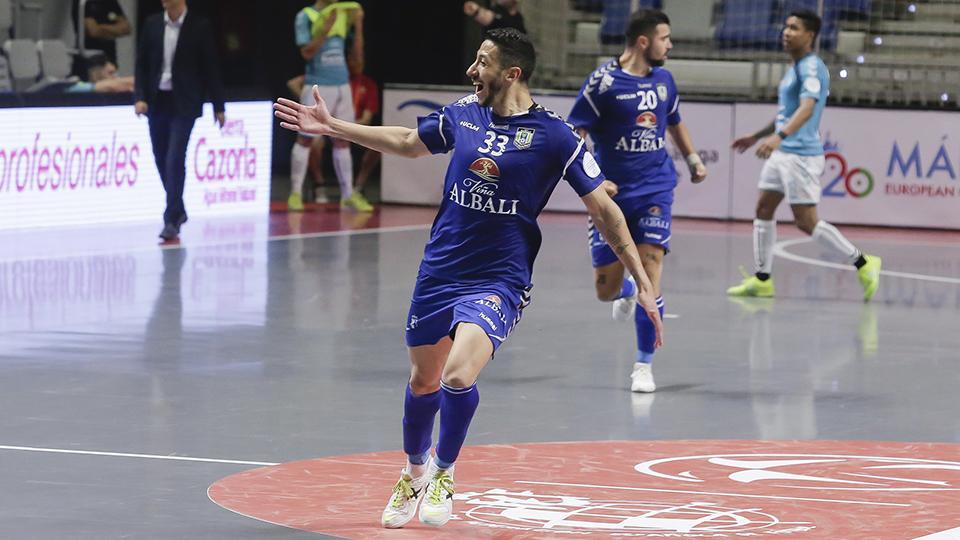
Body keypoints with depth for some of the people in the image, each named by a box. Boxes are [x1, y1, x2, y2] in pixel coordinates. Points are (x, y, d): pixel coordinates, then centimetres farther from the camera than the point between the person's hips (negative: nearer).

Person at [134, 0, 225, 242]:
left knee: (175, 159, -13)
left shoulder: (199, 27, -5)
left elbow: (210, 67, -2)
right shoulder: (152, 24, 4)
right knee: (162, 160, 9)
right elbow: (142, 63, 7)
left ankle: (172, 220, -11)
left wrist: (218, 106, 0)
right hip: (157, 102, 4)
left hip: (184, 104, -4)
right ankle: (177, 210, 26)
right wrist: (140, 97, -5)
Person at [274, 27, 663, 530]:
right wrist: (331, 126, 25)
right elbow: (408, 142, 23)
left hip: (498, 280, -5)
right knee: (423, 381, 13)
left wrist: (644, 285, -10)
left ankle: (444, 473, 3)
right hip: (439, 272, 5)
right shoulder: (461, 114, 3)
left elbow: (603, 210, -7)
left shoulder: (554, 135, -11)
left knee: (458, 375, -24)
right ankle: (414, 472, 40)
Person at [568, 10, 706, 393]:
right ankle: (626, 292, 42)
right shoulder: (604, 82, -10)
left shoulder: (663, 80, 7)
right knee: (606, 288, 2)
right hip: (611, 193, -3)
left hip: (654, 189, 3)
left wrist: (692, 158, 18)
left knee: (650, 267, -14)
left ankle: (644, 365, -5)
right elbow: (574, 136, -10)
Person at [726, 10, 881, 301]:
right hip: (781, 153, 10)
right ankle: (762, 279, 14)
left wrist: (780, 136, -45)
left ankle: (862, 263, 2)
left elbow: (807, 108, -31)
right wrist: (756, 136, 34)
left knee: (806, 222, -8)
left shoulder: (812, 68, -15)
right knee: (764, 209, 9)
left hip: (801, 154, -10)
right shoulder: (794, 69, 16)